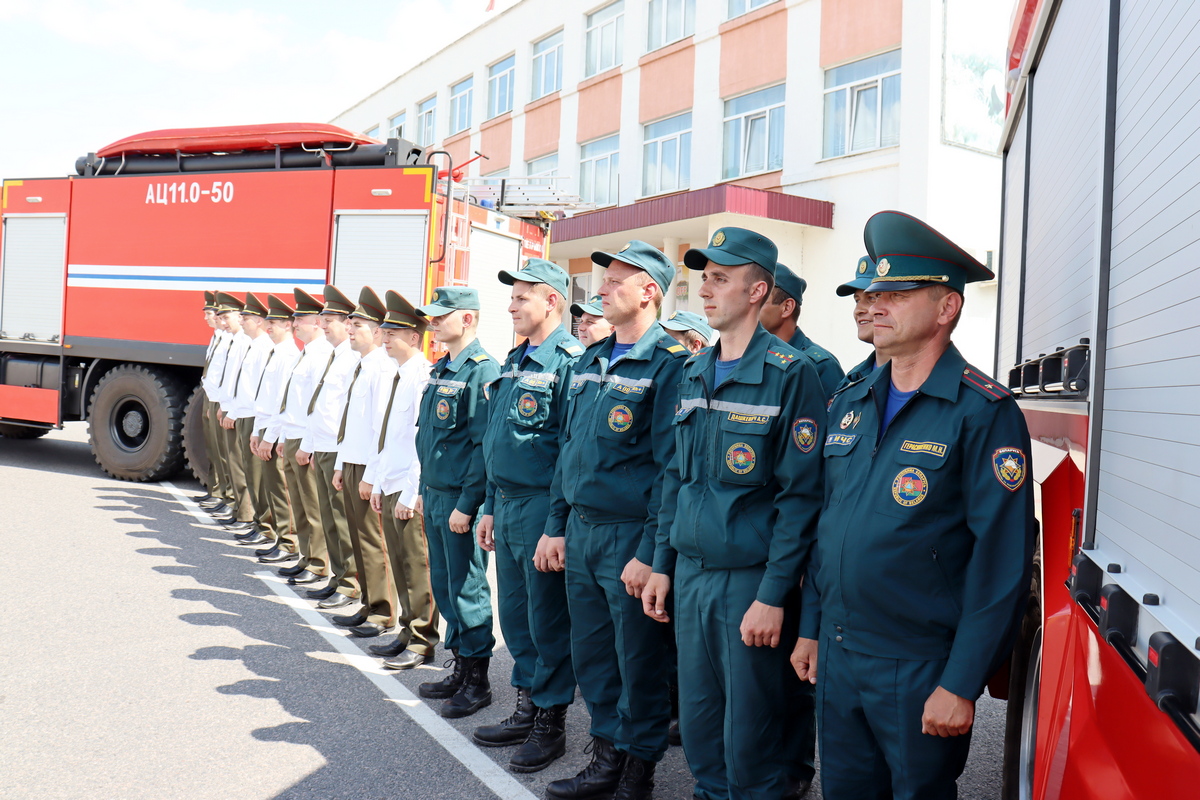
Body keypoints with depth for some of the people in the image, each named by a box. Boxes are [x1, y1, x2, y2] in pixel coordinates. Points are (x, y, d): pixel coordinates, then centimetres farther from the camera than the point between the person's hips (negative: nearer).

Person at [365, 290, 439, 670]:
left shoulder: (422, 378, -15)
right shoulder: (393, 378, 14)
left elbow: (422, 442, -18)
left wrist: (409, 495, -18)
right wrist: (378, 484, 16)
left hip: (412, 490, -9)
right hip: (390, 486, 9)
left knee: (417, 567, 0)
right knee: (400, 564, 16)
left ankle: (422, 642, 11)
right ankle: (407, 632, 28)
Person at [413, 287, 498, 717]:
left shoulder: (482, 371, -15)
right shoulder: (440, 369, 13)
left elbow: (485, 445, -19)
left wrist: (467, 504, -20)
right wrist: (424, 490, 18)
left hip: (461, 500, -9)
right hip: (435, 496, 9)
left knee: (467, 588, 1)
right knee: (443, 584, 15)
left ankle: (477, 681, 14)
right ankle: (460, 668, 29)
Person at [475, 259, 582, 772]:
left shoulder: (569, 361, -14)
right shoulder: (514, 361, 14)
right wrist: (490, 508, 18)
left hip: (543, 507, -9)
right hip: (507, 504, 9)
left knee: (548, 619, 3)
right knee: (515, 614, 17)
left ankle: (551, 723, 18)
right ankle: (526, 705, 32)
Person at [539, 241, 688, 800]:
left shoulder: (669, 364, -12)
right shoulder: (590, 362, 12)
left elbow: (672, 468, -16)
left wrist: (650, 553, -18)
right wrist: (555, 526, 14)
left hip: (630, 535, -7)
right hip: (580, 530, 8)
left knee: (639, 663, 6)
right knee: (591, 654, 16)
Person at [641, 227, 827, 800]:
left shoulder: (790, 374, -11)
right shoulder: (693, 372, 10)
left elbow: (800, 495, -14)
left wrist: (774, 595, -16)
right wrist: (662, 564, 12)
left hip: (751, 580, -6)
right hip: (690, 575, 6)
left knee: (751, 738, 6)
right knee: (698, 724, 17)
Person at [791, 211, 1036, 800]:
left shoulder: (984, 412, -13)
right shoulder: (848, 404, 8)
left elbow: (1001, 559, -16)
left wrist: (962, 684, -17)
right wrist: (811, 626, 12)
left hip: (920, 665, -6)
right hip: (836, 653, 6)